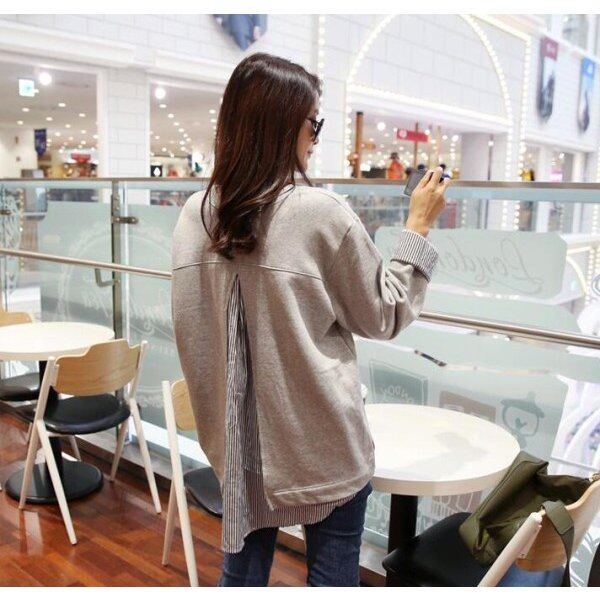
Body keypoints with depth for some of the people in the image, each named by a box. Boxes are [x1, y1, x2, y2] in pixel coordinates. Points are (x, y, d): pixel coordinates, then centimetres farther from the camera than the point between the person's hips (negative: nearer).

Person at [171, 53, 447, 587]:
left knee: (243, 569, 20)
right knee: (332, 572, 14)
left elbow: (190, 328, 6)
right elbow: (384, 315, -5)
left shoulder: (195, 215, -3)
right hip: (323, 443, -4)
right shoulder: (322, 212, -17)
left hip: (240, 439, 5)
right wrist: (419, 224, 3)